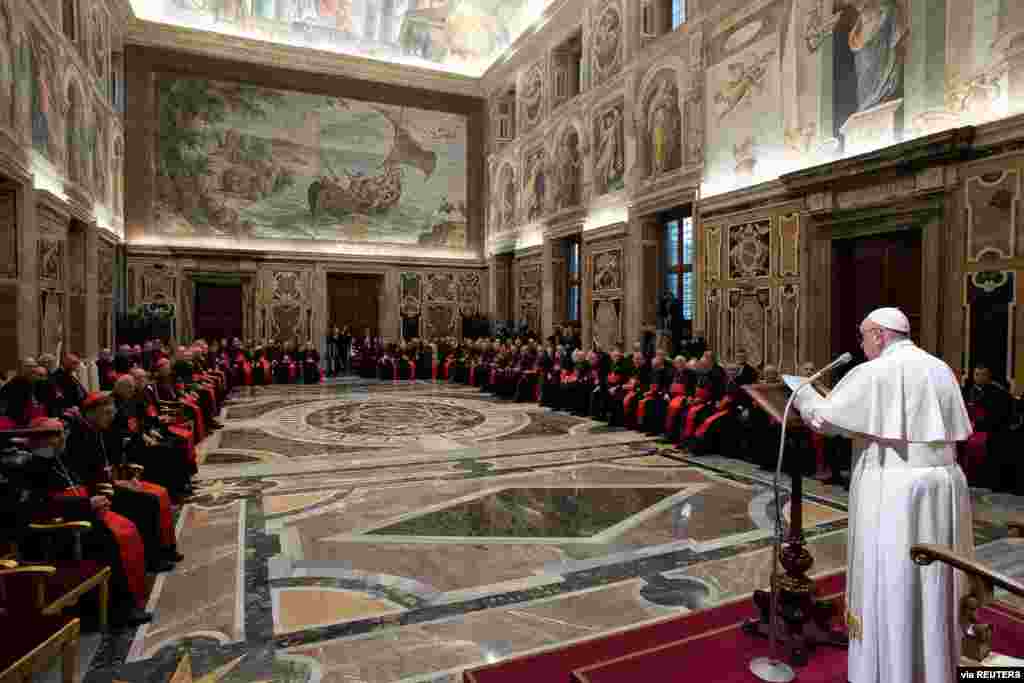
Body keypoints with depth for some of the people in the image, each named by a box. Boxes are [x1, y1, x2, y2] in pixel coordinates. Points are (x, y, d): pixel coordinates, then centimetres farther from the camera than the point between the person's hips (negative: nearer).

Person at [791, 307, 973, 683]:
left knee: (888, 589, 5)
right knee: (933, 584, 19)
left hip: (891, 490, -7)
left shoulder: (873, 373, -12)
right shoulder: (941, 370, 10)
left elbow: (822, 418, -12)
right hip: (942, 485, 7)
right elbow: (956, 431, 18)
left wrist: (801, 393, 8)